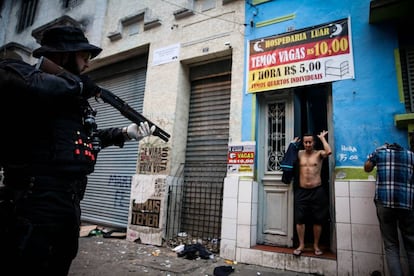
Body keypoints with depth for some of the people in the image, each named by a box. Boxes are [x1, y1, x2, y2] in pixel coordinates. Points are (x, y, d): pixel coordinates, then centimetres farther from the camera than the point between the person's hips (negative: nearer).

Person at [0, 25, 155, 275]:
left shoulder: (76, 99, 16)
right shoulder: (21, 71, -9)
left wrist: (126, 133, 14)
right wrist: (78, 83, -19)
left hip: (70, 207, 9)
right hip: (34, 206, -9)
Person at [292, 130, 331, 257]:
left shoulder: (319, 153, 0)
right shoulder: (299, 154, 9)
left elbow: (329, 151, -20)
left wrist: (322, 138, -7)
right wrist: (293, 143, 3)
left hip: (317, 191, -1)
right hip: (302, 191, 2)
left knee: (317, 220, 7)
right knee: (299, 219, 2)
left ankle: (316, 245, 23)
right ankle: (301, 245, 16)